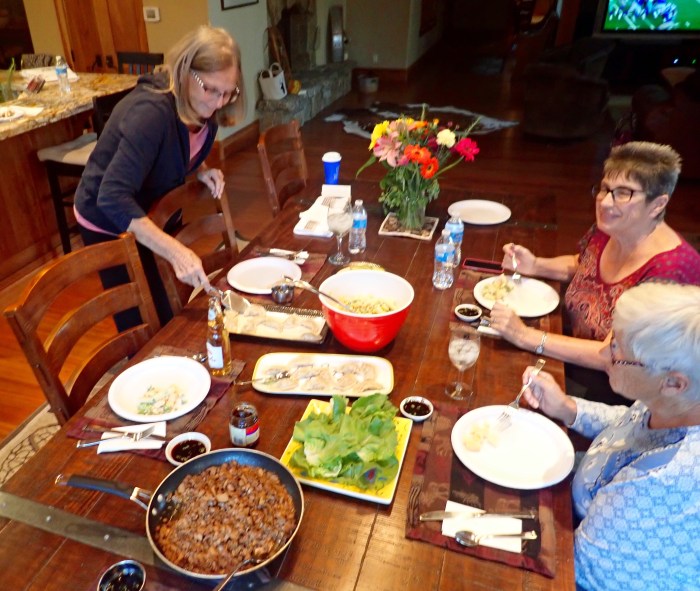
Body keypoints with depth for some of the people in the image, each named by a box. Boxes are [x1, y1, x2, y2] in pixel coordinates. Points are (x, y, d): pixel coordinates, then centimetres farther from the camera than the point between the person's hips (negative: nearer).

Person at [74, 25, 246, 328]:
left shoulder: (202, 107, -11)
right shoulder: (152, 111, -34)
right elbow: (112, 198, -41)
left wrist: (202, 172, -11)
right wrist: (175, 251, -50)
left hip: (151, 210, 7)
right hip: (110, 224, -7)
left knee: (176, 309, 21)